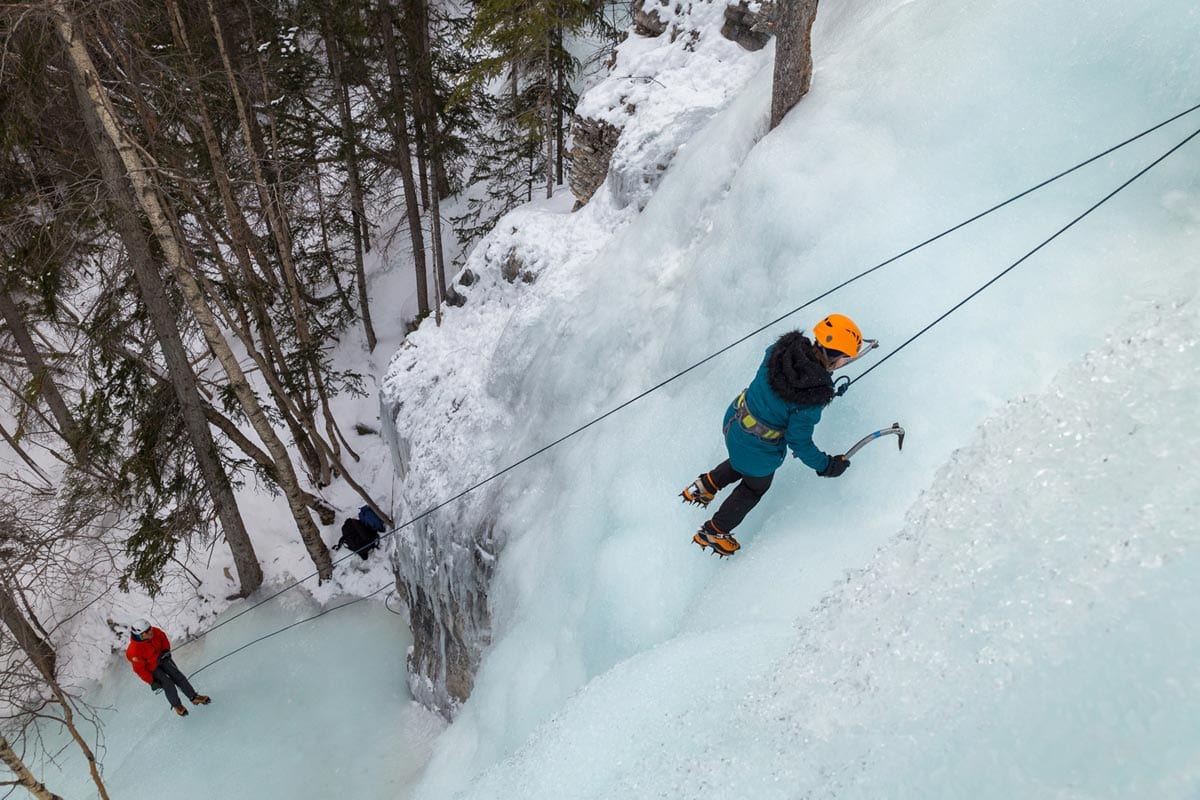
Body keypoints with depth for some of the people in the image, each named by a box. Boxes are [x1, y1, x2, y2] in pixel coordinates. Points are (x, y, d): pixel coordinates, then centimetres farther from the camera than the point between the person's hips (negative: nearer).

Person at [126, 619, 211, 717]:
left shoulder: (154, 632, -24)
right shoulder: (134, 651, -35)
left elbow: (163, 638, 3)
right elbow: (139, 668, -22)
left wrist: (166, 650, -6)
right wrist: (151, 682, -17)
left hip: (161, 658, 5)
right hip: (149, 669, -5)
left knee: (178, 676, 1)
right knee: (168, 685, -8)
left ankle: (194, 697, 14)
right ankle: (176, 705, 18)